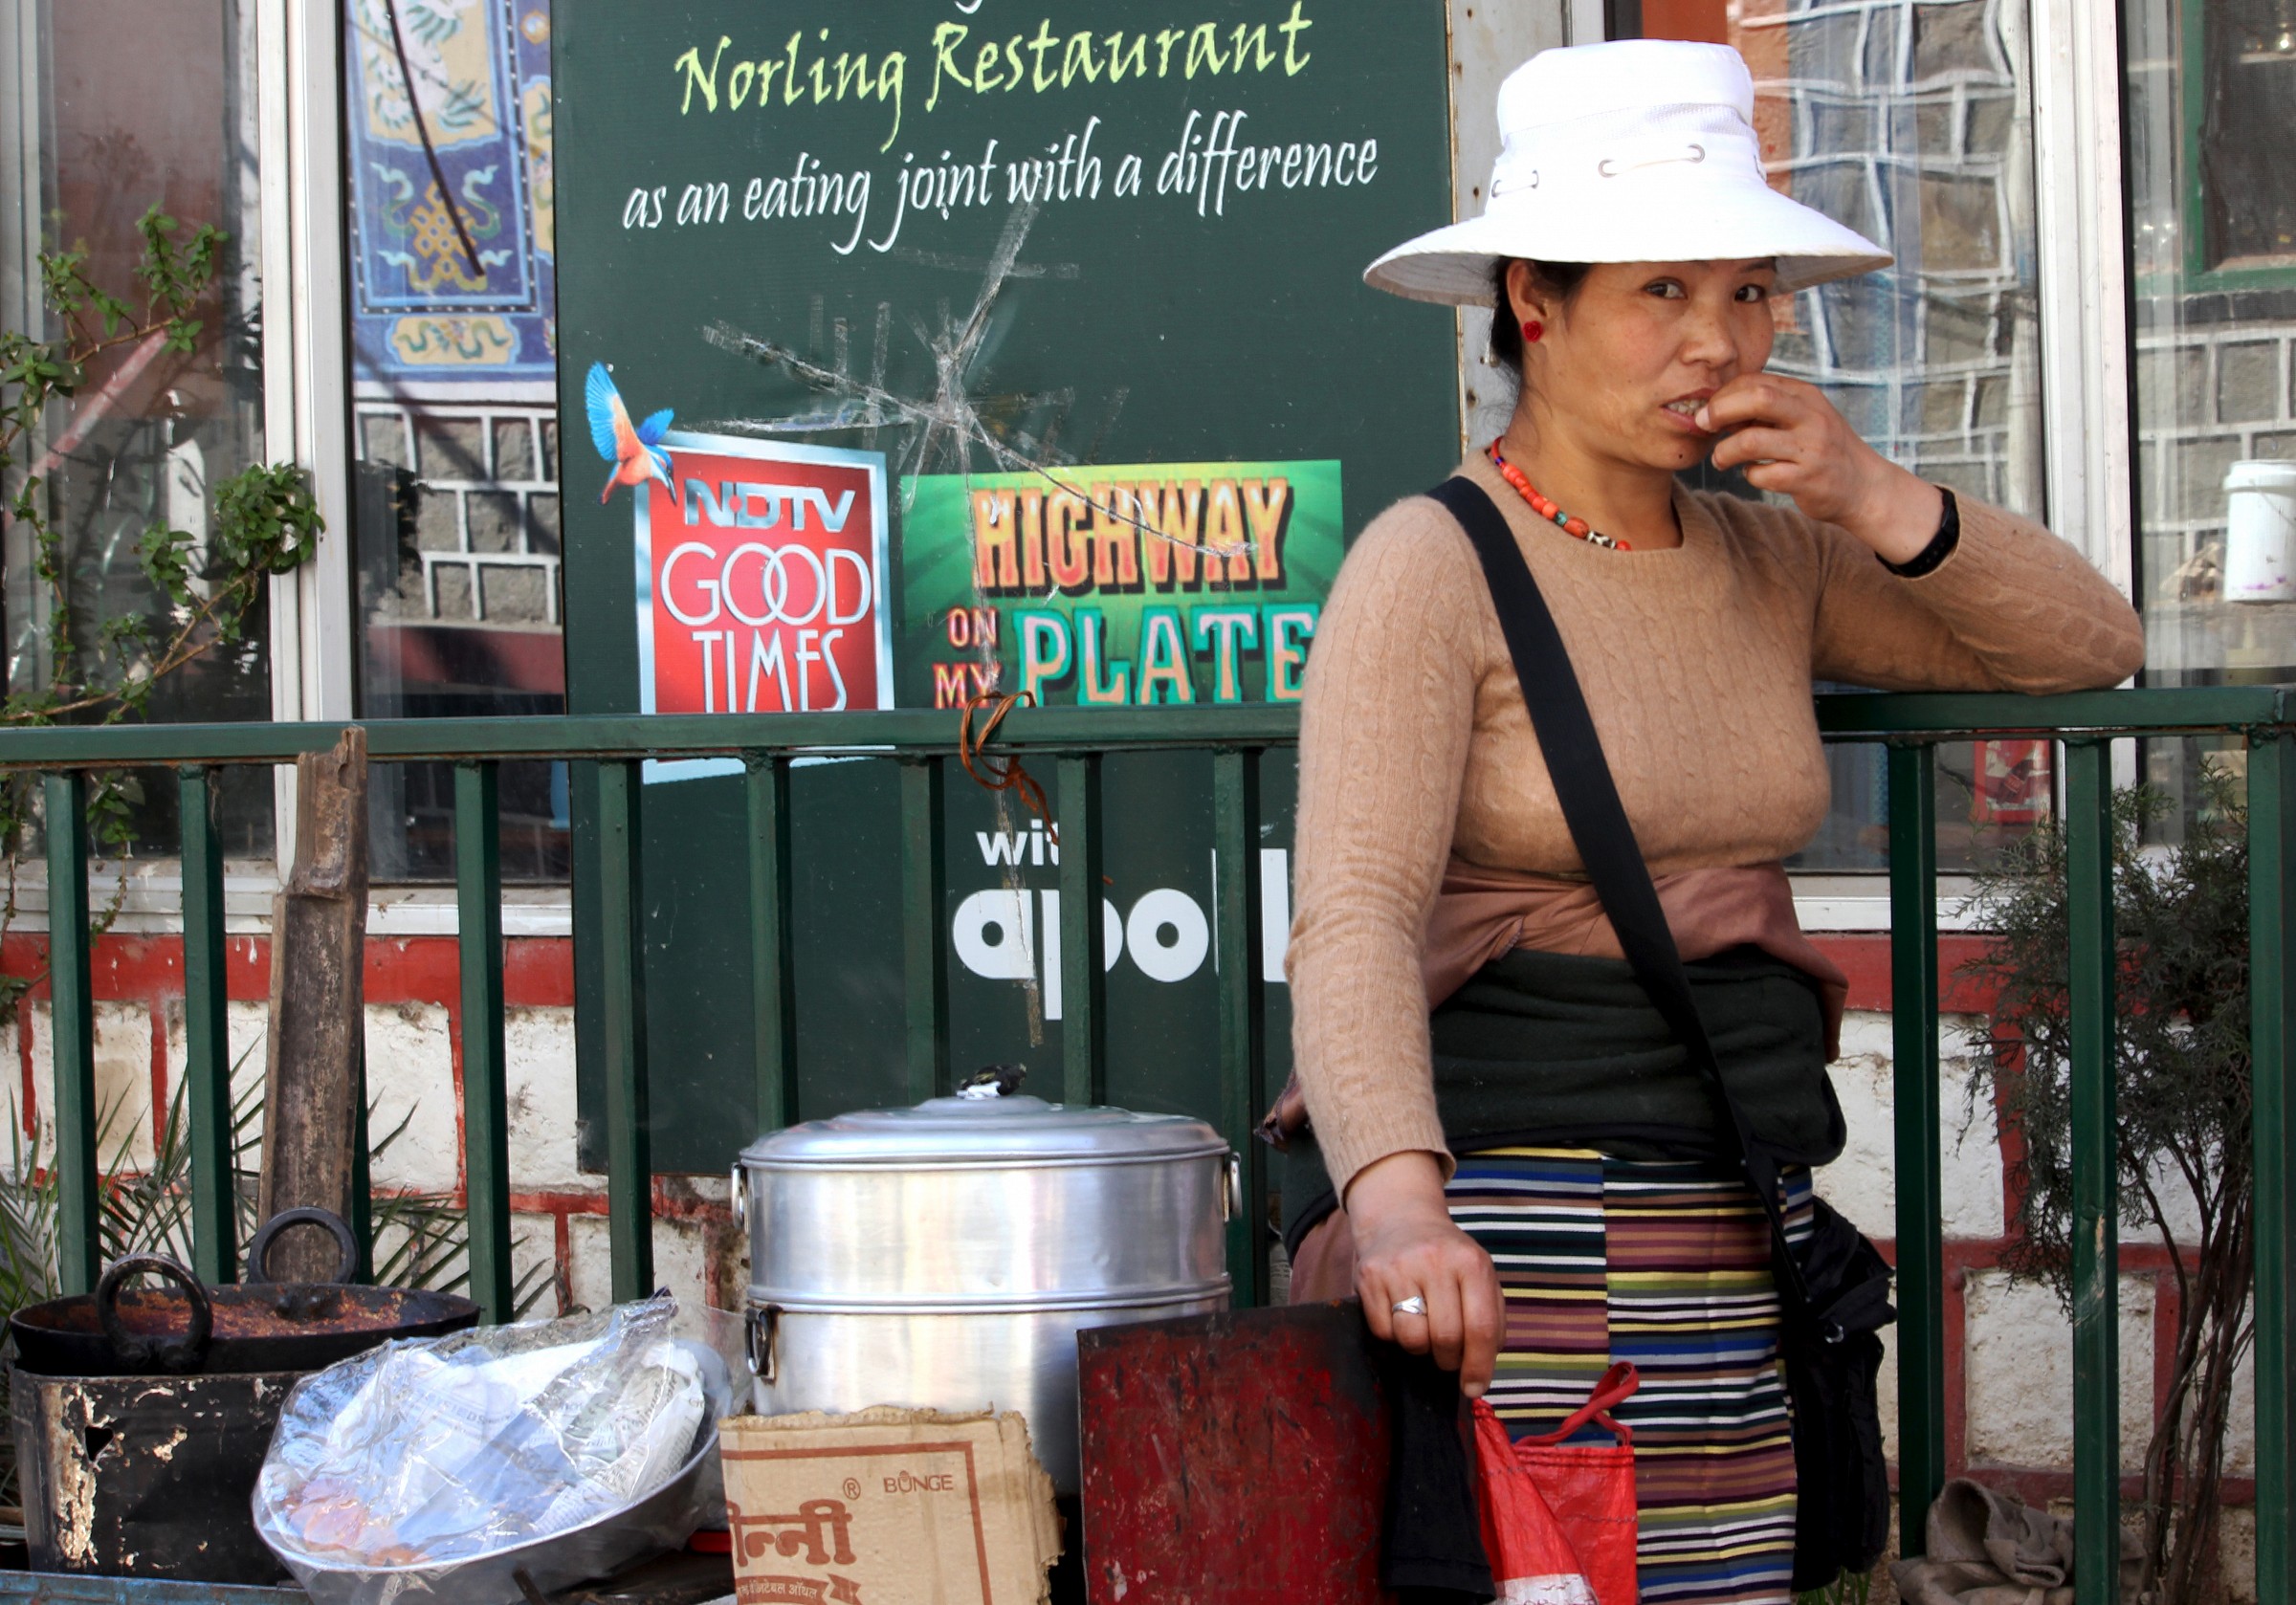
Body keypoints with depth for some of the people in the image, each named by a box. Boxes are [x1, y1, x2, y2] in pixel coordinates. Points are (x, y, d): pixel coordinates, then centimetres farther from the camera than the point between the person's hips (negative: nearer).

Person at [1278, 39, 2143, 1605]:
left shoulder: (1766, 561, 11)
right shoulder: (1430, 569, -9)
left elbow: (2088, 645, 12)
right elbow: (1354, 917, -21)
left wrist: (1874, 500, -4)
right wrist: (1399, 1200, -38)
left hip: (1744, 1240, 6)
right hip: (1503, 1237, -6)